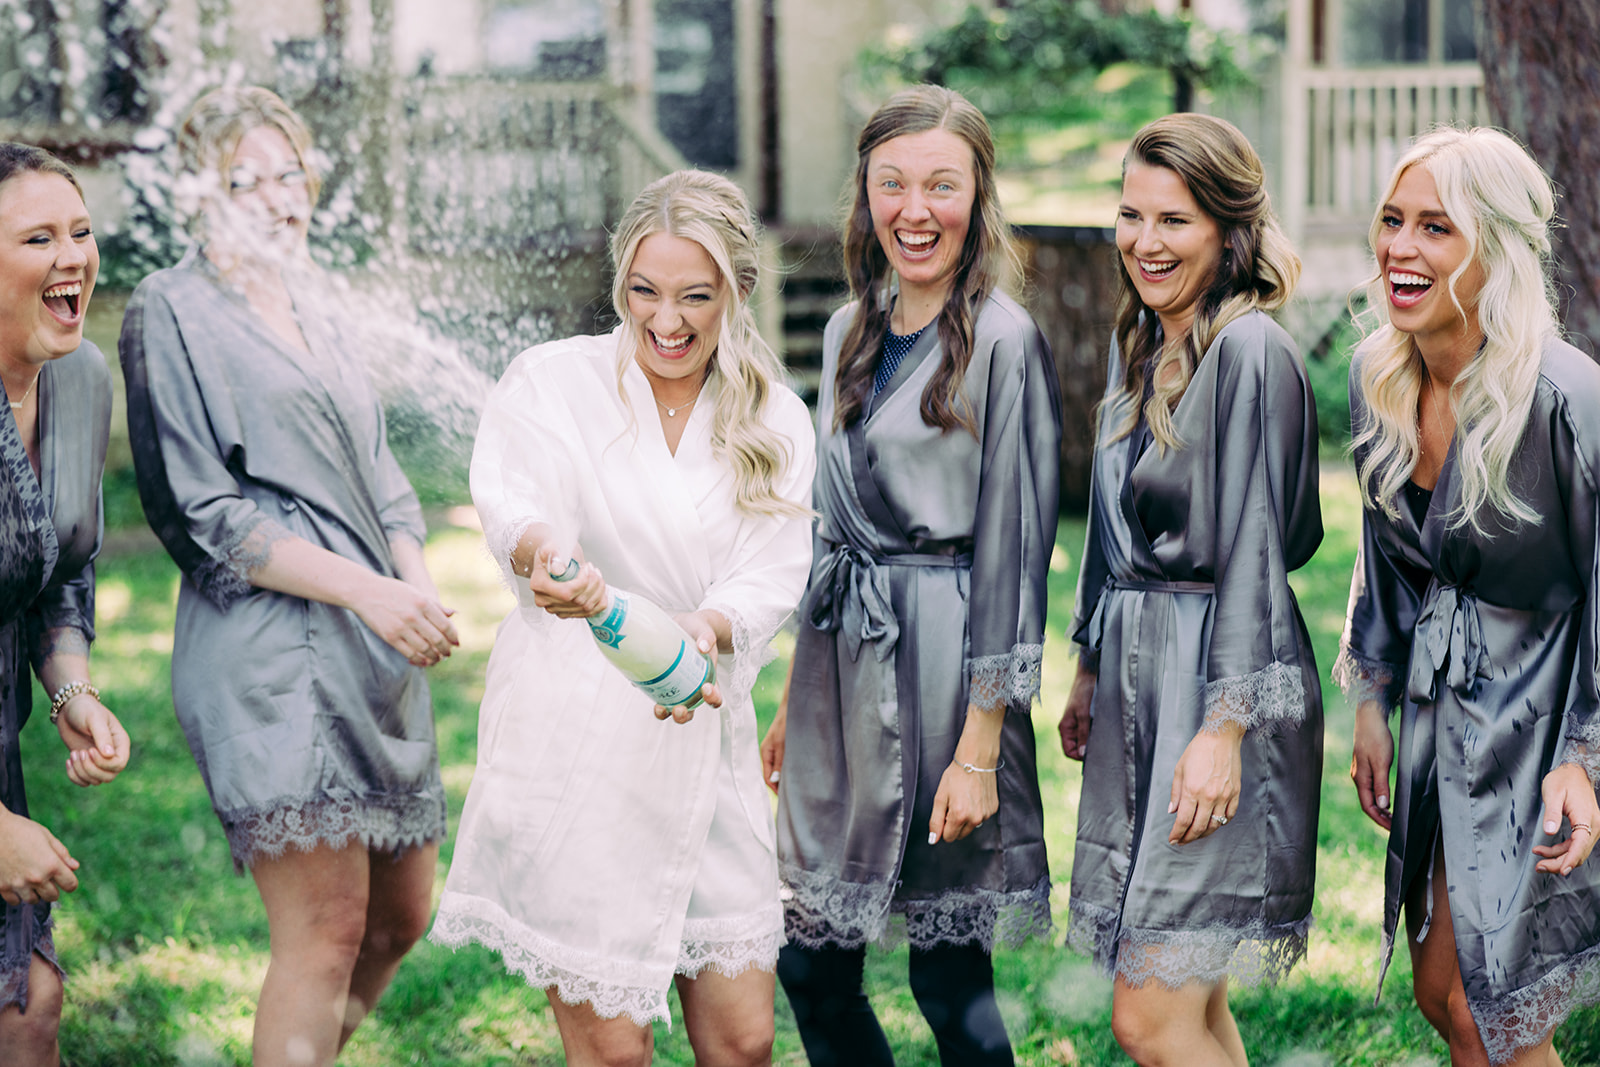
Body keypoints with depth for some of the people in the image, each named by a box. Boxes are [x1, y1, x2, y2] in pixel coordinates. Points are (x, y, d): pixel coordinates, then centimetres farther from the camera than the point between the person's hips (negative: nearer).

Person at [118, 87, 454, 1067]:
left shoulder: (316, 310, 20)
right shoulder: (173, 311, -2)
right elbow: (206, 515, -9)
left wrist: (420, 588, -1)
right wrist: (367, 591, -17)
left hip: (379, 653, 8)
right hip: (270, 649, -8)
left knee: (402, 915, 11)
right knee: (329, 928, -14)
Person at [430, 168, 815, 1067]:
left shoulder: (775, 424, 7)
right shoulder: (553, 382, -3)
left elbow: (771, 579, -5)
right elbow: (510, 495, -20)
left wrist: (709, 629, -28)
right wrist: (544, 551, -44)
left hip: (701, 736, 3)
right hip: (573, 741, -3)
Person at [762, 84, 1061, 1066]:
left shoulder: (1003, 341, -10)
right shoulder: (851, 334, 12)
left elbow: (1012, 550, -12)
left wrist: (980, 747, -15)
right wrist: (797, 702, 18)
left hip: (943, 657, -7)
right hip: (839, 654, 7)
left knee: (949, 969, 1)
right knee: (812, 961, 9)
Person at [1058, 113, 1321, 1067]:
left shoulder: (1250, 352, -14)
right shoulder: (1141, 346, 13)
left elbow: (1253, 557, -17)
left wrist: (1224, 730, -20)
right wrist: (1090, 673, 22)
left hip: (1220, 676, -9)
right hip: (1138, 677, 9)